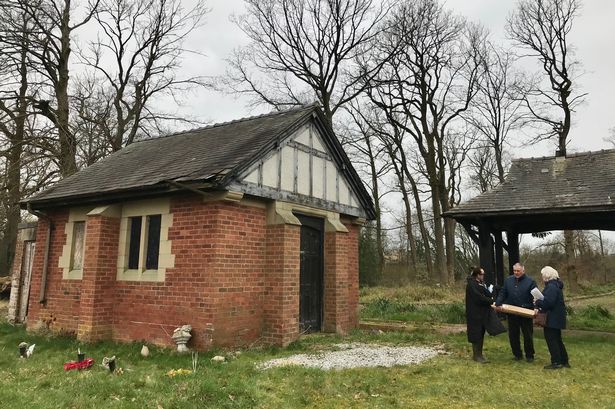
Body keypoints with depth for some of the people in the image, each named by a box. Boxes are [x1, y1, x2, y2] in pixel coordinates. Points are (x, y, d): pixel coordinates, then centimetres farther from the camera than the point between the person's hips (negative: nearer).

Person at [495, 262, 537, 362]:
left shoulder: (530, 281, -5)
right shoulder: (508, 280, 5)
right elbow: (502, 293, 4)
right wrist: (498, 304, -9)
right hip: (512, 313, 3)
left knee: (528, 335, 7)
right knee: (513, 335, 10)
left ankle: (529, 355, 21)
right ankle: (517, 354, 25)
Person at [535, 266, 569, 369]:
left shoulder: (551, 286, -21)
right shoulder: (556, 285, 13)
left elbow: (548, 302, -26)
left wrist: (537, 303, -12)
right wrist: (540, 304, 9)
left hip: (553, 318, -10)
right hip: (557, 317, 10)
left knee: (551, 339, -2)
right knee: (557, 339, 17)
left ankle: (556, 362, 2)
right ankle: (564, 361, 24)